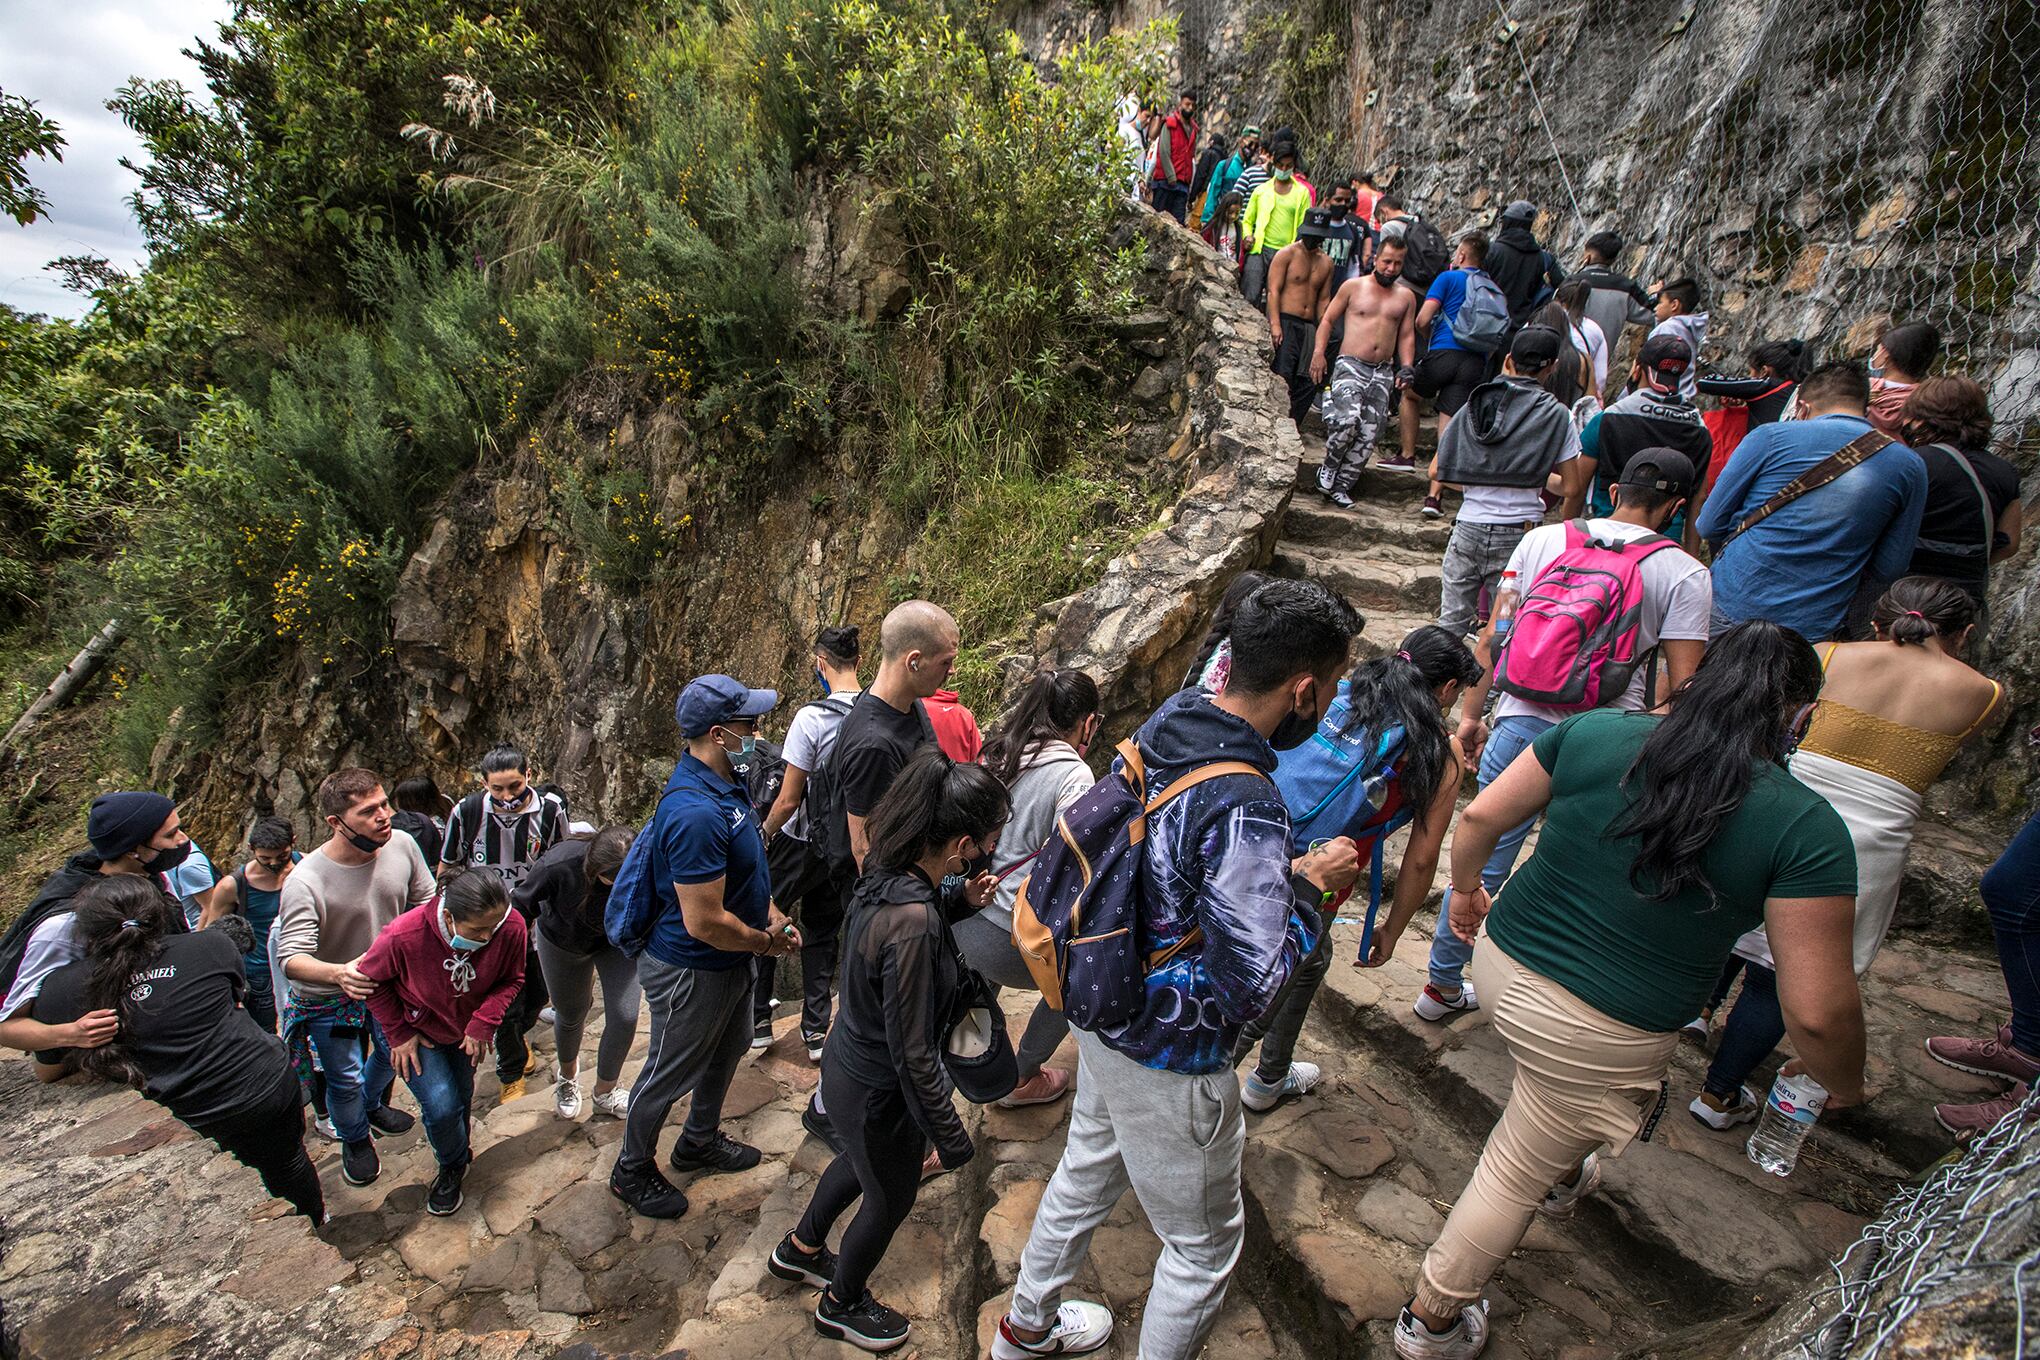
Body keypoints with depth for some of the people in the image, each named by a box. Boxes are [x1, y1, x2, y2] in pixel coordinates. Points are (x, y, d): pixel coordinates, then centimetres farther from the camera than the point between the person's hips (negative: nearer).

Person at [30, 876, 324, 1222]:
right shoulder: (211, 945, -11)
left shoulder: (59, 990, -9)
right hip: (271, 1085, 0)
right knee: (289, 1160, 27)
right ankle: (315, 1220, 49)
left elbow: (45, 1073, 8)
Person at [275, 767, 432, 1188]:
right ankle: (355, 1139, 44)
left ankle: (373, 1105, 59)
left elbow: (426, 902, -6)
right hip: (327, 996, -4)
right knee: (345, 1078, 11)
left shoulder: (402, 845, -22)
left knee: (391, 1050, 27)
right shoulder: (305, 882, -34)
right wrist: (339, 973, -54)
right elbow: (292, 958, -35)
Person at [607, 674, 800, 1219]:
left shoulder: (725, 782, -3)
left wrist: (770, 912, 2)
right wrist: (766, 942, -17)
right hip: (692, 972, -10)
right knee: (668, 1074, 14)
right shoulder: (696, 813, -36)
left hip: (729, 963, 10)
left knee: (729, 1048, 29)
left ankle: (700, 1141, 53)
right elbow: (704, 922, -33)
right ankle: (631, 1171, 40)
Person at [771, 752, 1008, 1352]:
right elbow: (913, 1054, -31)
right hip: (878, 1094, -8)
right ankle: (841, 1304, 50)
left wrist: (960, 904, -3)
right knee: (890, 1200, 22)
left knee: (862, 1162, 35)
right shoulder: (913, 922, -39)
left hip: (848, 1061, 8)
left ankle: (800, 1249, 60)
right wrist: (950, 1135, -18)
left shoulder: (884, 876, -13)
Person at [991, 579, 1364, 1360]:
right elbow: (1252, 982, -30)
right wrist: (1308, 884, -16)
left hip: (1105, 1017, 9)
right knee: (1203, 1245, 19)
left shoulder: (1161, 726, -7)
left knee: (1085, 1174, 31)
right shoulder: (1245, 808, -33)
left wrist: (1283, 870, 2)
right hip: (1172, 1063, -9)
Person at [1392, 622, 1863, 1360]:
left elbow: (1480, 816, -1)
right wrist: (1844, 1085, 9)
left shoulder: (1593, 731, -7)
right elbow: (1817, 1011, -12)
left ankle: (1562, 1175, 64)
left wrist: (1466, 889, 18)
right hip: (1599, 1036, -3)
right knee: (1516, 1173, 17)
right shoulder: (1806, 828, -15)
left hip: (1501, 962, 4)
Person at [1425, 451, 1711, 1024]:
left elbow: (1492, 638, 6)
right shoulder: (1684, 574, -1)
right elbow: (1681, 683, -6)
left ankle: (1442, 985, 29)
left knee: (1483, 861, 14)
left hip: (1521, 724, 2)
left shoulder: (1542, 539, 5)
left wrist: (1472, 713, 15)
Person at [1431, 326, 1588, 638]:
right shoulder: (1556, 416, -1)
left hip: (1468, 529, 3)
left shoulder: (1474, 405, 7)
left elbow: (1436, 471, 6)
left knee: (1450, 623, 10)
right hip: (1518, 533, -2)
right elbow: (1573, 490, -3)